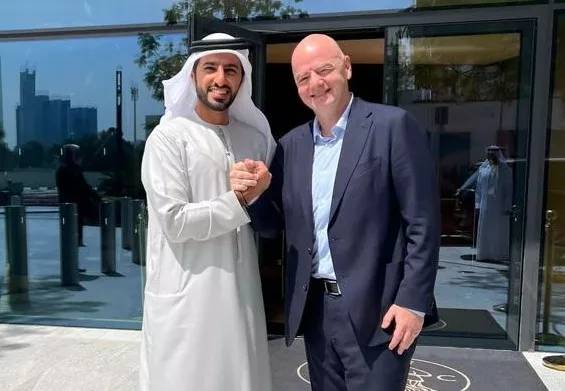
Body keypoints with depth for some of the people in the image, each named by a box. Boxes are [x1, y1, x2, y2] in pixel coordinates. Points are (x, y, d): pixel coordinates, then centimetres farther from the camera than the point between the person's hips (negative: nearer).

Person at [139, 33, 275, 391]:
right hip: (187, 296, -4)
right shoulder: (169, 137, -7)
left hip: (242, 291, 5)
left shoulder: (256, 138, 8)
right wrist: (240, 200, -14)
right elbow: (175, 221, -15)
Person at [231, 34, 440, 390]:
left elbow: (423, 223, -10)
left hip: (376, 309, -5)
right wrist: (250, 193, -10)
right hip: (314, 308, 5)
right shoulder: (291, 144, 8)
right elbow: (272, 224, 10)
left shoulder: (393, 126, -8)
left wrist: (413, 301, -14)